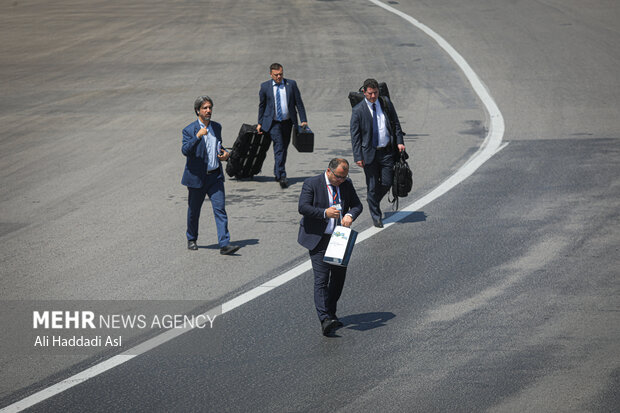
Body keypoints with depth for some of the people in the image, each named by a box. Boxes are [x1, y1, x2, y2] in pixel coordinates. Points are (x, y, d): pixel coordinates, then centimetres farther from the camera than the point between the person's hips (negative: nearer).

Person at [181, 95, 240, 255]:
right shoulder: (189, 130, -9)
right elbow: (185, 150, -22)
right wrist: (197, 136, -33)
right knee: (194, 211, 12)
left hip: (215, 176, 3)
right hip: (197, 177, -3)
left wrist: (225, 154, 3)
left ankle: (224, 244, -13)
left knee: (220, 209, -8)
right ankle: (191, 240, 33)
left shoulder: (217, 127, 9)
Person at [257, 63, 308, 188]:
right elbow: (261, 105, 9)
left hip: (288, 122, 3)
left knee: (284, 148, 11)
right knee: (279, 147, -15)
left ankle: (278, 173, 28)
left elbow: (299, 103, 3)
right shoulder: (265, 86, -1)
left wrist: (303, 120, -1)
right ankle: (281, 176, -20)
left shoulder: (291, 84, 0)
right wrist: (260, 123, 10)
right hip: (273, 122, -3)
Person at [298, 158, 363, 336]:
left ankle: (331, 313, 29)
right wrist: (324, 213, -29)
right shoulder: (311, 183, -9)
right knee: (321, 279, -12)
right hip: (319, 240, -6)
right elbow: (303, 207, -16)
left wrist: (350, 215, -15)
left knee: (339, 277, 12)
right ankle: (325, 319, -20)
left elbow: (357, 205, 9)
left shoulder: (347, 184, 5)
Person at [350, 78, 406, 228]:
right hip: (369, 153, -3)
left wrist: (399, 142, 0)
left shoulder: (386, 103, 2)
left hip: (387, 152, 3)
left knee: (386, 183, 2)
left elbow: (396, 124, 11)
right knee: (372, 186, 4)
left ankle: (373, 200, 34)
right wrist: (358, 156, -11)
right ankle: (376, 217, 18)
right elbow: (355, 135, -6)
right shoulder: (358, 110, -7)